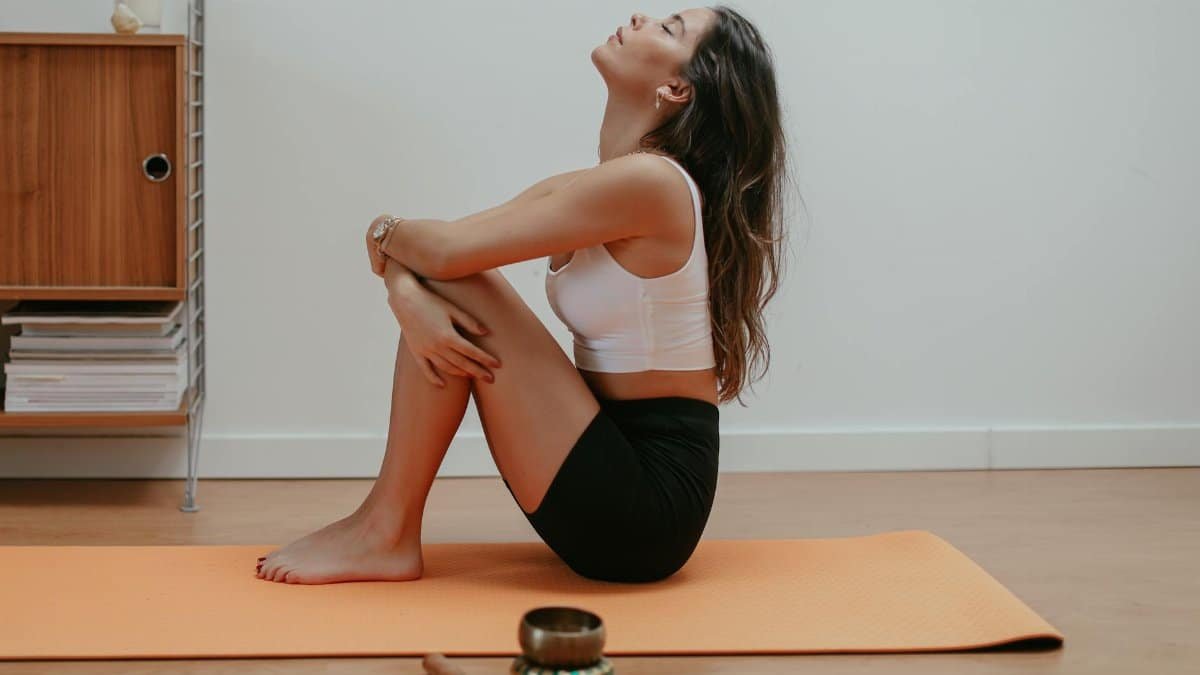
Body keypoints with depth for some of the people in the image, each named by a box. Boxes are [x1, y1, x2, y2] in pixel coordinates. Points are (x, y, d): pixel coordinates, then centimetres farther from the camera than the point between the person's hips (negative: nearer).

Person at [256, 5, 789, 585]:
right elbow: (435, 250, 6)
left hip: (650, 490, -8)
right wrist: (406, 295, -17)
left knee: (451, 282, -12)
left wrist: (384, 232, 4)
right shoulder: (582, 191, 11)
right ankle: (383, 519, 5)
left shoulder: (649, 181, -17)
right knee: (434, 294, 5)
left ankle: (387, 535, -3)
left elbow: (447, 250, -18)